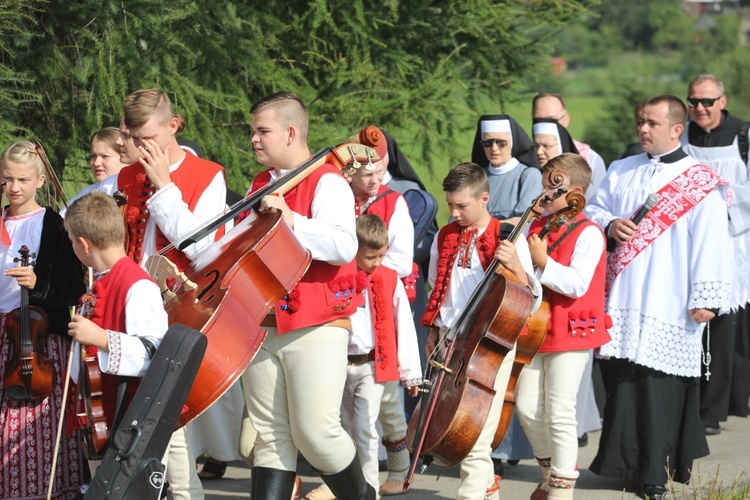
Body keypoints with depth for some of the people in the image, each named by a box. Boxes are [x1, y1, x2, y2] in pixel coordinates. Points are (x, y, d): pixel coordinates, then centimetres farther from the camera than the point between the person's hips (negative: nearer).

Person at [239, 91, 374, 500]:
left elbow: (344, 246, -21)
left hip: (315, 326, -7)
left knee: (315, 431, -11)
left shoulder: (326, 183, -6)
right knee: (270, 434, 5)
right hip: (262, 325, 7)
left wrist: (291, 221, -27)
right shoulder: (260, 186, 18)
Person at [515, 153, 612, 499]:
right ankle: (550, 468, 28)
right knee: (526, 406, 9)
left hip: (570, 334, -7)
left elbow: (577, 284, -22)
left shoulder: (587, 234, -12)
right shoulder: (537, 227, 11)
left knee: (559, 413, -5)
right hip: (536, 331, 7)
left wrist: (543, 263, -25)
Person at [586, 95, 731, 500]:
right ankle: (627, 462, 15)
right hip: (623, 299, 5)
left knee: (660, 387, -6)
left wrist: (705, 298, -12)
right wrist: (609, 224, -3)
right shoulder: (622, 171, 14)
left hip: (668, 306, -5)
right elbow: (593, 208, 20)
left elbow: (710, 243, -6)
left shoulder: (700, 183, -2)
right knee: (622, 382, 5)